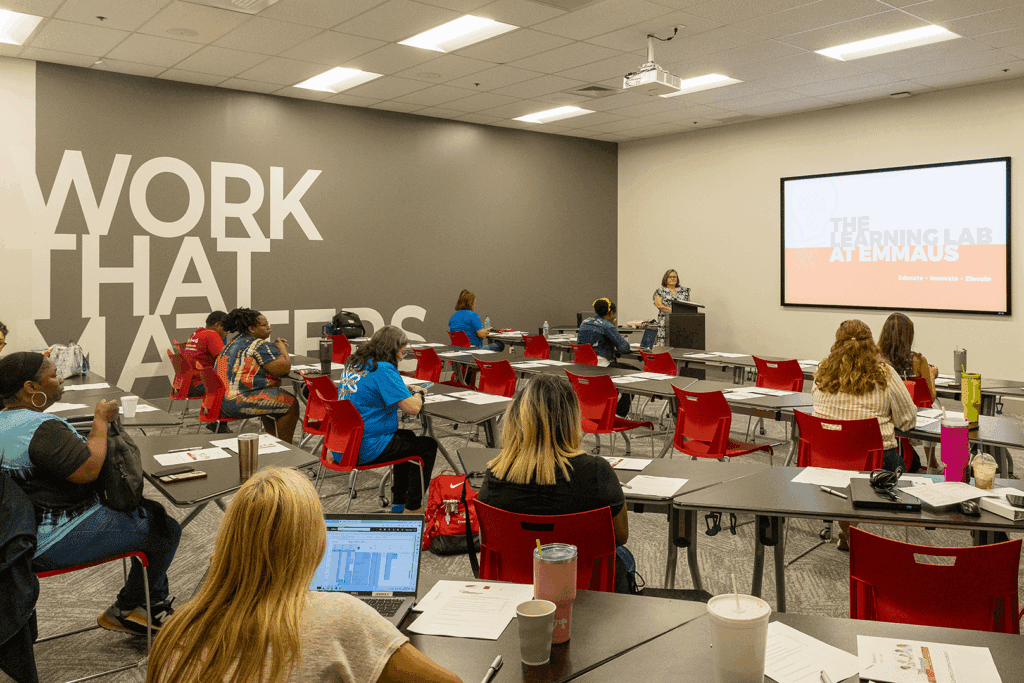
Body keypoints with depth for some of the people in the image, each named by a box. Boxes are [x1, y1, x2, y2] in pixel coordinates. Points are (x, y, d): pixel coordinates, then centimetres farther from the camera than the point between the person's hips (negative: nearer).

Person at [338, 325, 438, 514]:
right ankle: (412, 509, 14)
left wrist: (408, 389, 18)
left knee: (408, 436, 30)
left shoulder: (353, 364, 10)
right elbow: (412, 407, -23)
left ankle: (398, 505, 36)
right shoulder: (383, 369, -19)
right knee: (428, 445, 7)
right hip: (366, 449, -9)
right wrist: (418, 395, 0)